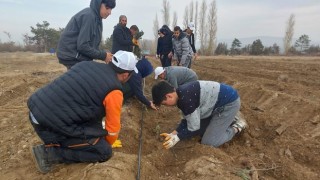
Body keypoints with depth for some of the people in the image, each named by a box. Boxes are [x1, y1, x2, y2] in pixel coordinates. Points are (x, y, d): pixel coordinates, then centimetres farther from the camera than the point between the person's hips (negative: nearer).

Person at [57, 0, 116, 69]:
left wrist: (104, 53, -3)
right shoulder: (88, 15, -18)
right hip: (73, 57, -9)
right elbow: (83, 46, -23)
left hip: (79, 56, 9)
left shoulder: (96, 18, 10)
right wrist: (103, 55, -16)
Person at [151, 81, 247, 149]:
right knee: (201, 130, 16)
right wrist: (174, 133, -5)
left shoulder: (186, 99, -31)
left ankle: (237, 127, 8)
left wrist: (177, 138, -15)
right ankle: (229, 120, 25)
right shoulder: (180, 94, -1)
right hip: (216, 103, 9)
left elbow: (193, 127, -22)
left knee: (207, 143, -8)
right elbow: (187, 120, 4)